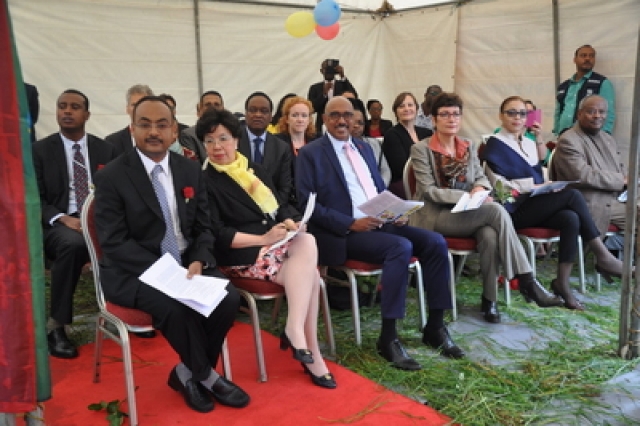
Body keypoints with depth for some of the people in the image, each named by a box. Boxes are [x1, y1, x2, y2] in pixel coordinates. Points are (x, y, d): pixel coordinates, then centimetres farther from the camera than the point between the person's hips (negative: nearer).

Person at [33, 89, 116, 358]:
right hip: (60, 224, -2)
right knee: (73, 244, -39)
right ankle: (56, 326, -26)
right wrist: (63, 219, -18)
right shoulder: (40, 150, 6)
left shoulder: (105, 149, 13)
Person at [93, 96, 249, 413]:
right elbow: (114, 242, -13)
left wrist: (197, 262, -13)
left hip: (187, 263, 5)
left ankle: (188, 372, 3)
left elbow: (203, 228, 9)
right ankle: (206, 375, -4)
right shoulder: (111, 177, -9)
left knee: (229, 299, -20)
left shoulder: (191, 170, 5)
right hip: (134, 271, -4)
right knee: (176, 306, -32)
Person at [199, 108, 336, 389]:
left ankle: (294, 330, -24)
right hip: (241, 254, -6)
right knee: (309, 275, -26)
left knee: (307, 242, -28)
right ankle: (311, 351, -20)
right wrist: (263, 239, -19)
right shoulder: (205, 182, -3)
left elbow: (280, 206, 16)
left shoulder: (256, 170, 17)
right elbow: (216, 235, -12)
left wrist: (290, 222, -8)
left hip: (278, 242, 6)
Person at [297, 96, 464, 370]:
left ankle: (435, 327, -3)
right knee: (401, 247, -32)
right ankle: (388, 337, -23)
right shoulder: (311, 153, -1)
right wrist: (350, 224, -19)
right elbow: (306, 204, -10)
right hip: (343, 233, -7)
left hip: (381, 222, 7)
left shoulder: (364, 148, 20)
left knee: (435, 242, -14)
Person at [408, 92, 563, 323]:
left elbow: (481, 177, 14)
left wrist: (479, 189, -12)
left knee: (490, 234, -32)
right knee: (497, 211, -28)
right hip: (436, 216, -5)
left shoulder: (468, 146, 13)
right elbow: (429, 191, -11)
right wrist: (467, 195, -20)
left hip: (466, 213, 5)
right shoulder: (421, 149, -4)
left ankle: (489, 299, -20)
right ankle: (527, 281, -24)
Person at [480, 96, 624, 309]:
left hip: (535, 206, 6)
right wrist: (533, 185, -17)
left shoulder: (530, 143, 20)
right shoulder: (494, 145, -2)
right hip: (513, 210, -6)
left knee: (571, 219, -26)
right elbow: (497, 184, -12)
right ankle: (602, 255, -15)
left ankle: (562, 283, -23)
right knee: (572, 195, -23)